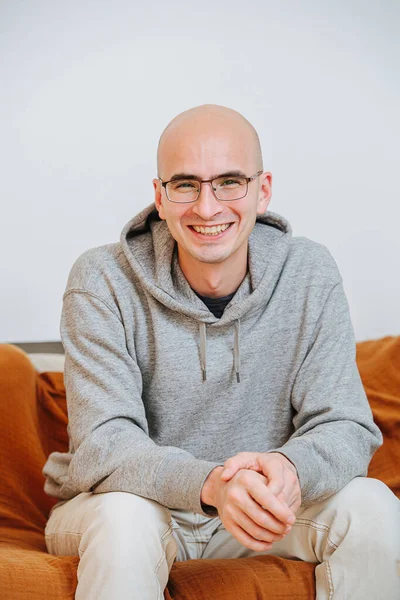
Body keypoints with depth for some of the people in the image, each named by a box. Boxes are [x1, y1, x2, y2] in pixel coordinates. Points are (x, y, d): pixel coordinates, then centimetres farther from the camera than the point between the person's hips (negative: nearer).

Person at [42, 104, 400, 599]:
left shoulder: (310, 274, -9)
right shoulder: (103, 281, -16)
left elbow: (345, 426, -12)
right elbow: (102, 444, -23)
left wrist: (291, 468, -37)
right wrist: (209, 483, -44)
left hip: (253, 513, 3)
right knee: (125, 515, -35)